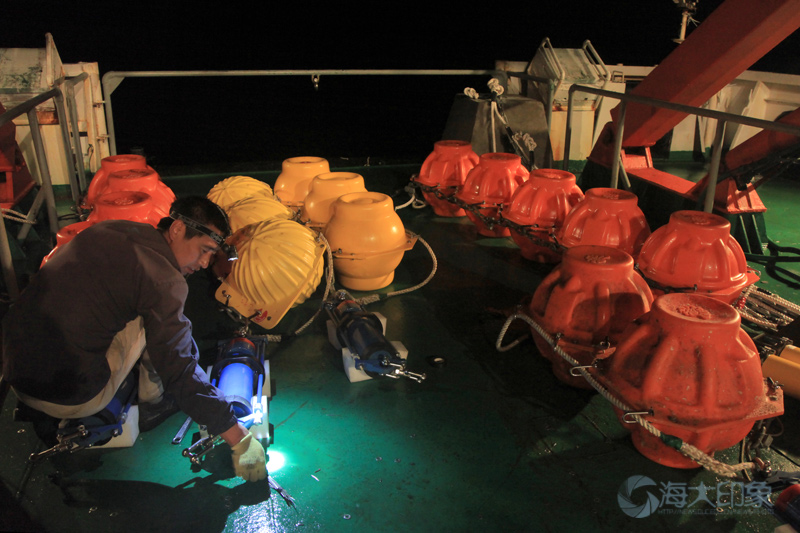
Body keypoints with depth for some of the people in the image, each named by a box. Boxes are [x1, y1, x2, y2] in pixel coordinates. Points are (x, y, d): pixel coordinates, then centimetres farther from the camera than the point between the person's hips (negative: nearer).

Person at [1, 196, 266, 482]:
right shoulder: (165, 280, -17)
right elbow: (180, 372, -18)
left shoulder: (108, 230, 7)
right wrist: (239, 438, -12)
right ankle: (154, 400, 15)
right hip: (70, 399, -8)